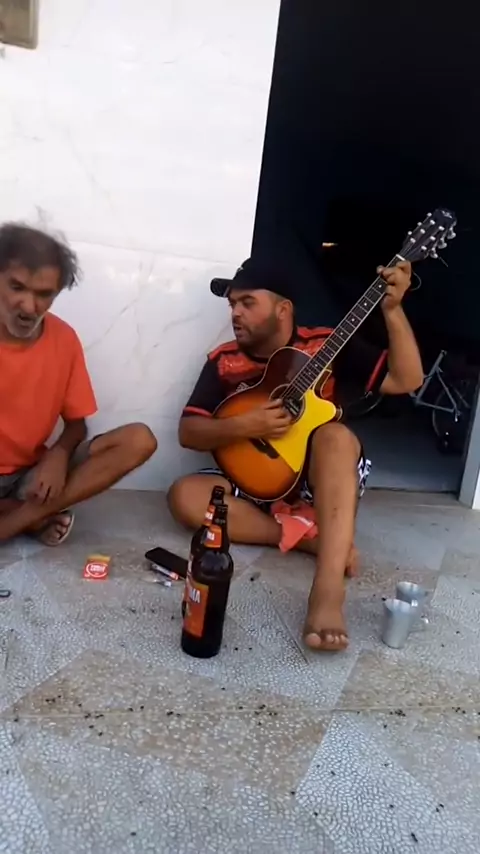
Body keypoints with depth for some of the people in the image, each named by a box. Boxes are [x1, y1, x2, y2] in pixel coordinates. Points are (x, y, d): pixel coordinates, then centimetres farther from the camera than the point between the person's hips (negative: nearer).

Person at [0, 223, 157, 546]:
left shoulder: (64, 339, -2)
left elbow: (77, 422, 7)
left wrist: (59, 454, -17)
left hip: (32, 473, 4)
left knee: (138, 439, -16)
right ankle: (34, 516, -10)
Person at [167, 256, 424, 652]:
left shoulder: (326, 344, -4)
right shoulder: (224, 361, 1)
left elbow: (406, 380, -11)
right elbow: (188, 433, -3)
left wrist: (393, 309, -22)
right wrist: (244, 426, -21)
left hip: (320, 482, -2)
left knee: (336, 436, -35)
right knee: (184, 496, -23)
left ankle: (328, 588, -47)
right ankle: (316, 538, -21)